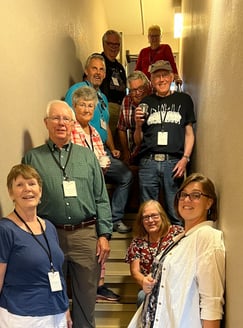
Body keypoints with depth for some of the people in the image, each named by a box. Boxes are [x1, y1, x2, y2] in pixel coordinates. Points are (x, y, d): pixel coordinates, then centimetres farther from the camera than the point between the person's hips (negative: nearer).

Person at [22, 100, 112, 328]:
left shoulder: (87, 156, 10)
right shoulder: (32, 158, 5)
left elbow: (101, 199, 8)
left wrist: (104, 235, 0)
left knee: (87, 297, 9)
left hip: (86, 235, 1)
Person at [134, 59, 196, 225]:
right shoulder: (146, 103, 15)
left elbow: (189, 133, 10)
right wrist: (138, 125, -3)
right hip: (148, 162, 2)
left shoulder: (183, 100, 12)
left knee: (176, 214, -3)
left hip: (174, 162, -1)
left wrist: (185, 158, -3)